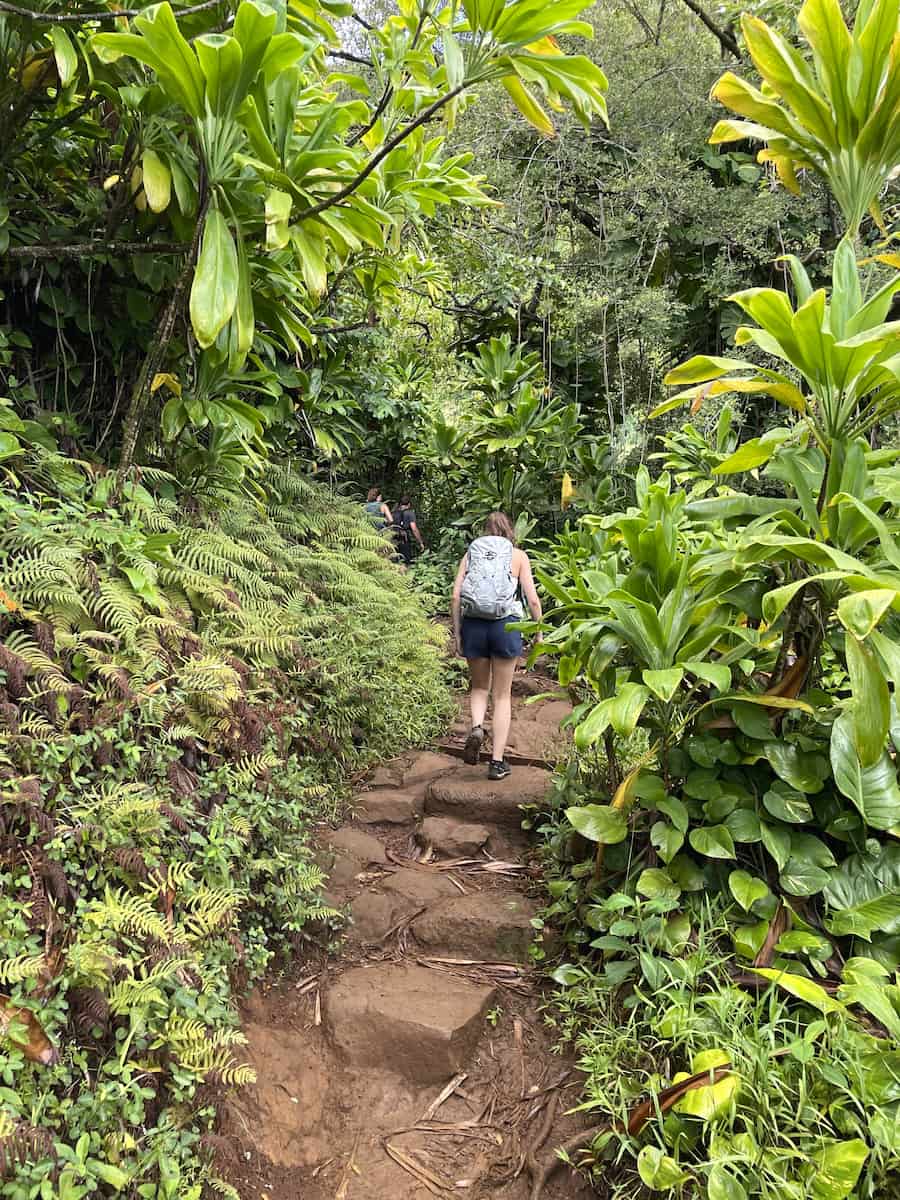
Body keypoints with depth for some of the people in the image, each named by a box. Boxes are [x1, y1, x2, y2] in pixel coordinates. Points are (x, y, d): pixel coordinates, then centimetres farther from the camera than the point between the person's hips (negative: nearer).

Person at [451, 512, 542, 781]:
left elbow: (455, 595, 2)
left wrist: (457, 631, 6)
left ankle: (476, 728, -7)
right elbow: (532, 599, 0)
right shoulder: (518, 555, 7)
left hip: (473, 624, 2)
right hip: (506, 624, -1)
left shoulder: (470, 553, 11)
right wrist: (539, 632, 9)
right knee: (502, 695, 9)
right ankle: (497, 762, 8)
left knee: (480, 687, 22)